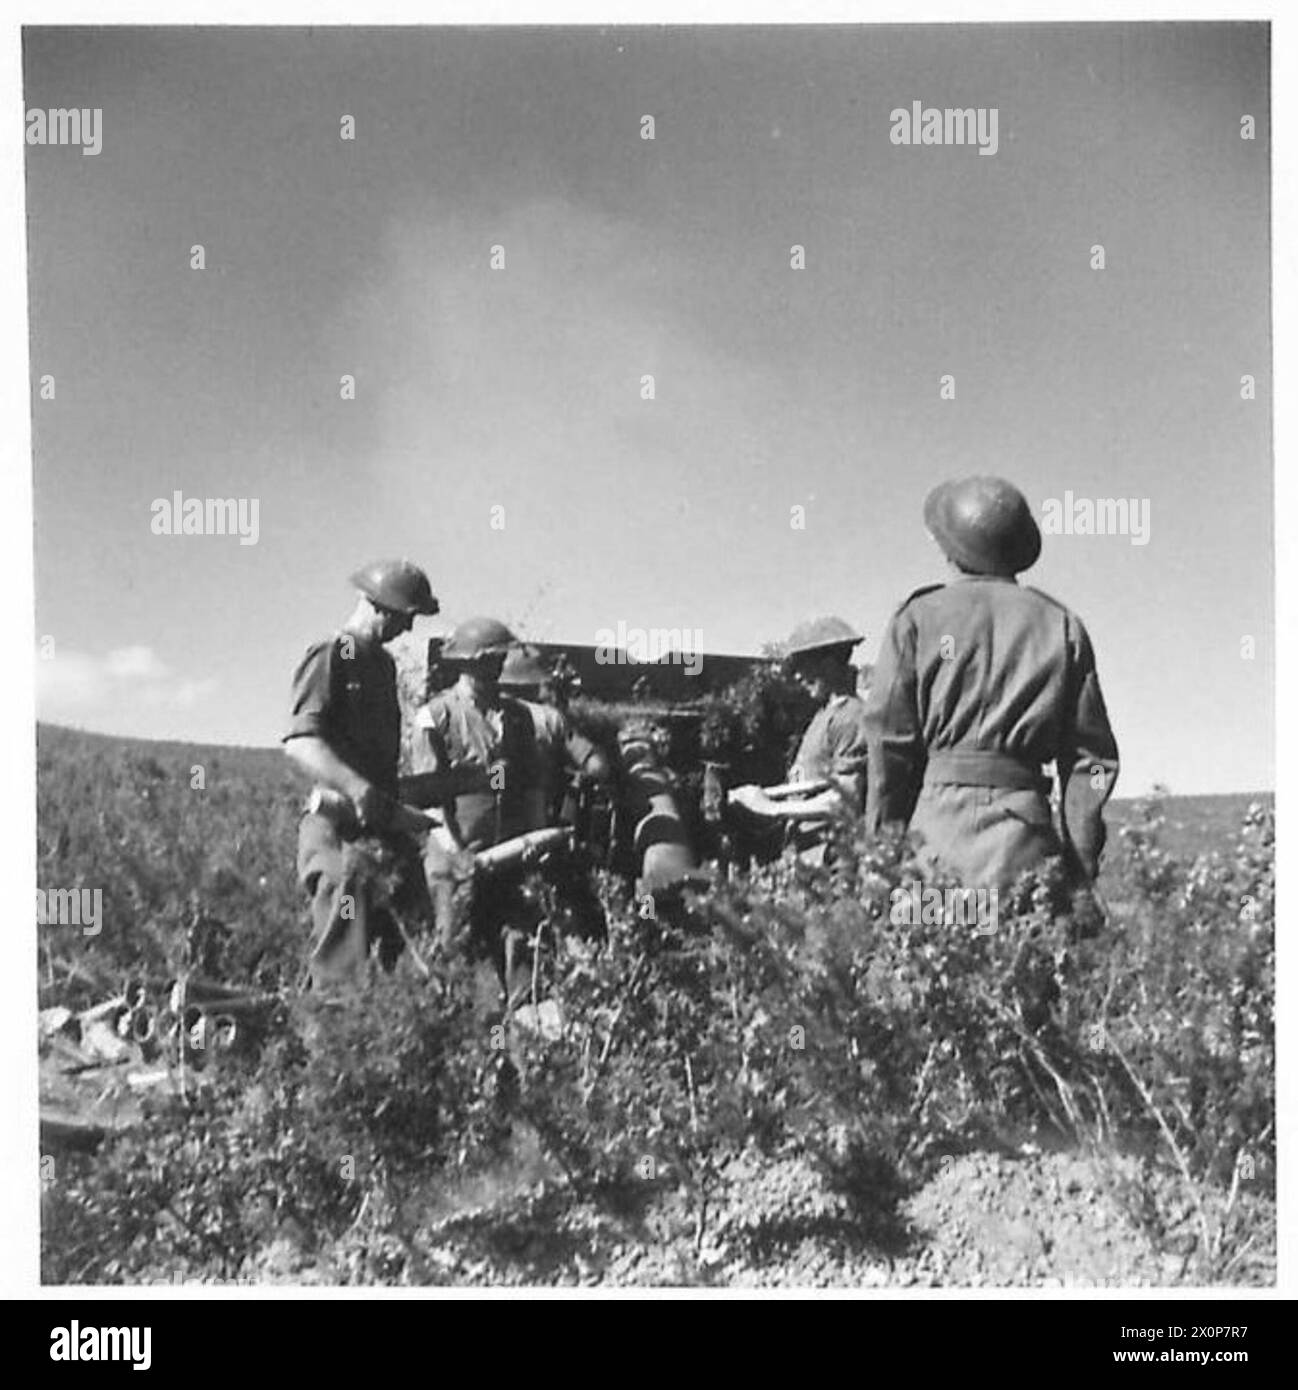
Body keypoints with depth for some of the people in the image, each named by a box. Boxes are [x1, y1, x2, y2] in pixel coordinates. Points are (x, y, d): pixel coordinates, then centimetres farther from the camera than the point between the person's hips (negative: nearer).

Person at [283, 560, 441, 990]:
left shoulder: (383, 663, 19)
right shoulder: (329, 658, -8)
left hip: (384, 829, 9)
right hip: (341, 830, -9)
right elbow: (299, 743, -22)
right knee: (342, 968, -10)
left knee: (405, 952, 7)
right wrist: (359, 790, -34)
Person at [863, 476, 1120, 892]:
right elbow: (1091, 754, 9)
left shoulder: (917, 618, 7)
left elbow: (889, 738, 2)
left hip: (940, 812, -1)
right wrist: (1082, 863, 11)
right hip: (1025, 819, 2)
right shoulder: (1062, 625, 13)